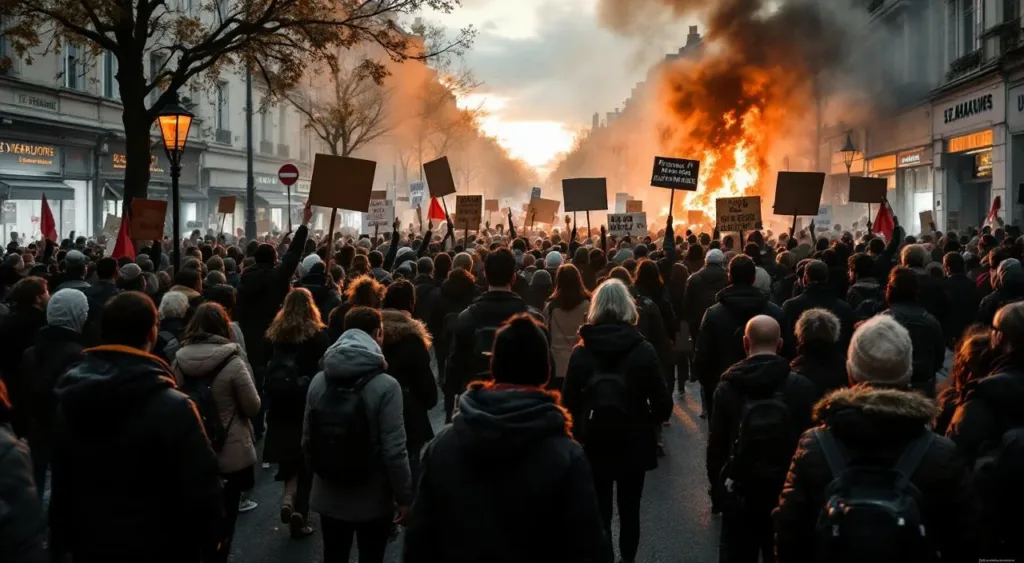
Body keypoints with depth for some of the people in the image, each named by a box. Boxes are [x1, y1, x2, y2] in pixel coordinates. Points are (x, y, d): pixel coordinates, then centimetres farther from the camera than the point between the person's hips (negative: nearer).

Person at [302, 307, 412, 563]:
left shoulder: (319, 381, -3)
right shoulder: (385, 385, -19)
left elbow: (307, 439, 4)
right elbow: (394, 450, -20)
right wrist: (404, 496, -8)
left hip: (328, 496, 4)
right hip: (373, 499, -4)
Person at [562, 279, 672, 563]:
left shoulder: (581, 352, -9)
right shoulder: (644, 350, -11)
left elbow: (569, 402, -6)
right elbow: (663, 404, -10)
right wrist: (646, 424, 10)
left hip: (594, 445, 0)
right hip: (633, 444, 0)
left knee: (599, 512, 11)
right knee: (629, 512, 15)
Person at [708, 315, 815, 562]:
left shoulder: (728, 387, -7)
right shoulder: (802, 387, -9)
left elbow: (716, 444, -4)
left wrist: (716, 489, 7)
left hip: (739, 494, 0)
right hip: (789, 494, 0)